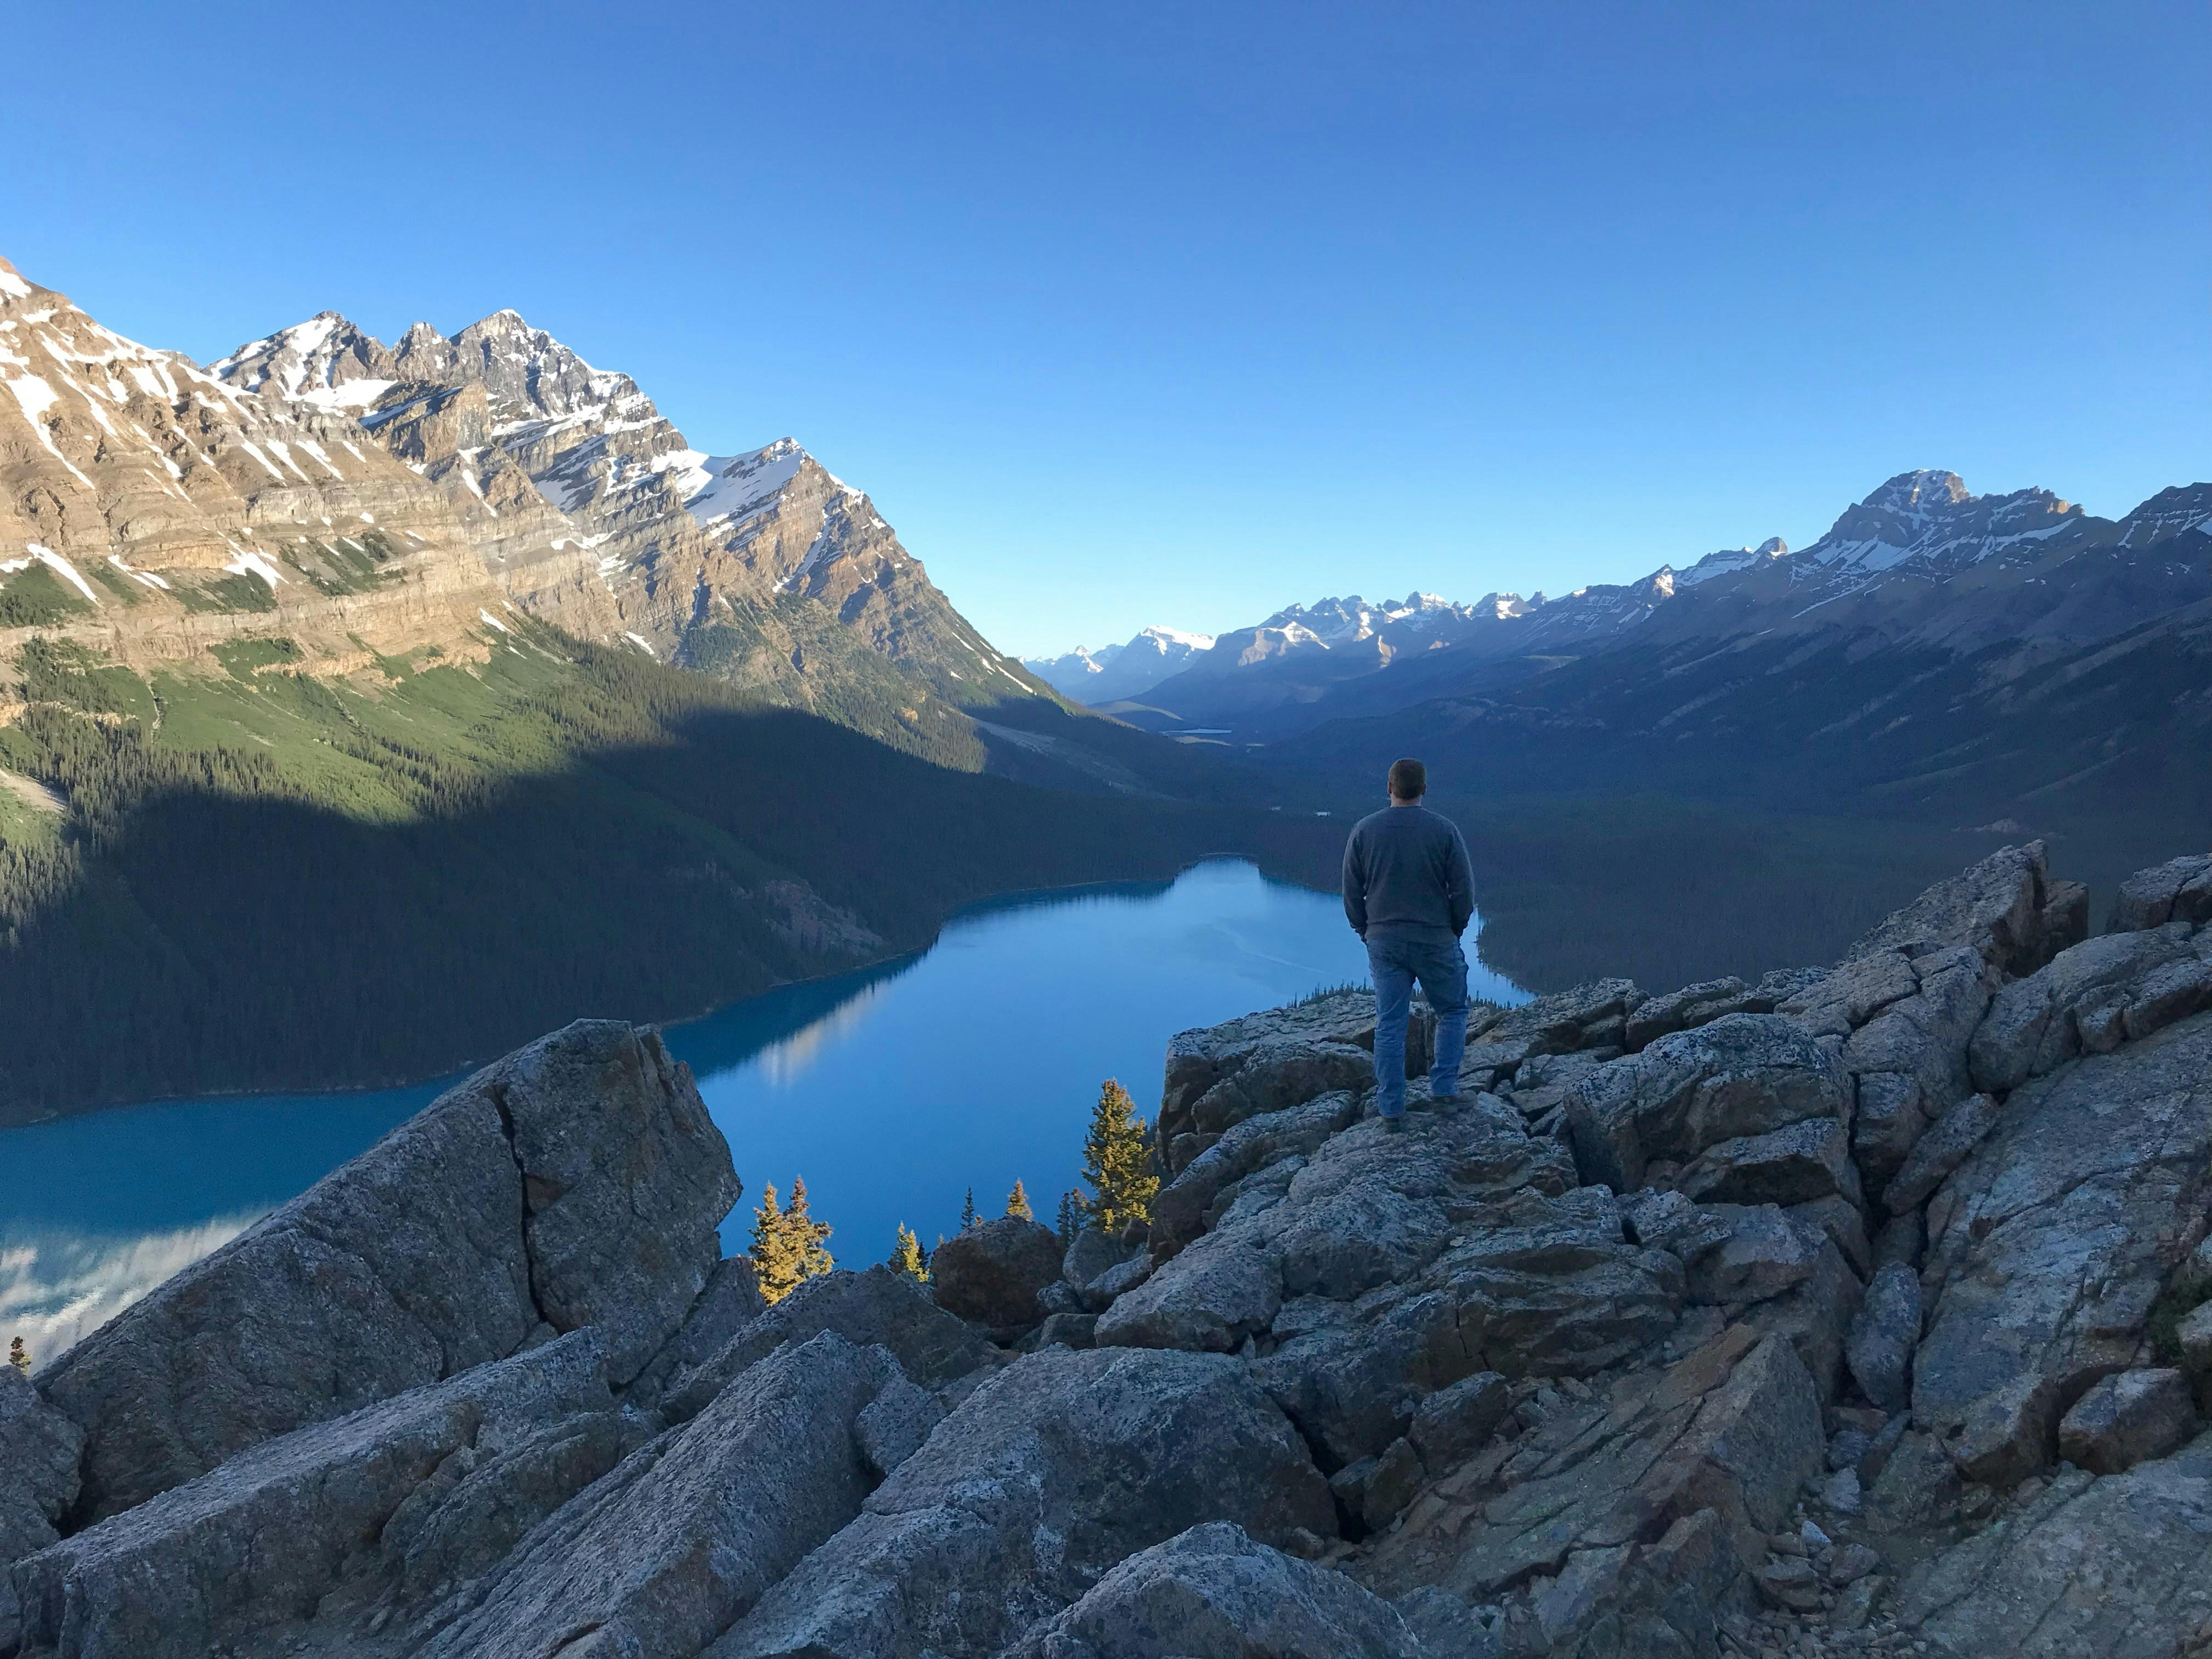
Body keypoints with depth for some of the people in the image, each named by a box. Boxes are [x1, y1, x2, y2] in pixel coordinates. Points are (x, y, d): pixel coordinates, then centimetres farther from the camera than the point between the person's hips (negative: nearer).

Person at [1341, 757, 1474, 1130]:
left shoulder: (1364, 830, -3)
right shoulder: (1445, 831, -9)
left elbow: (1351, 892, 1)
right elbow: (1464, 890, -5)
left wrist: (1365, 931, 15)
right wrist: (1455, 929, 12)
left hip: (1383, 942, 2)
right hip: (1437, 941, -2)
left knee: (1389, 1026, 7)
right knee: (1452, 1012, 20)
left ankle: (1391, 1110, 10)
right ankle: (1444, 1086, 13)